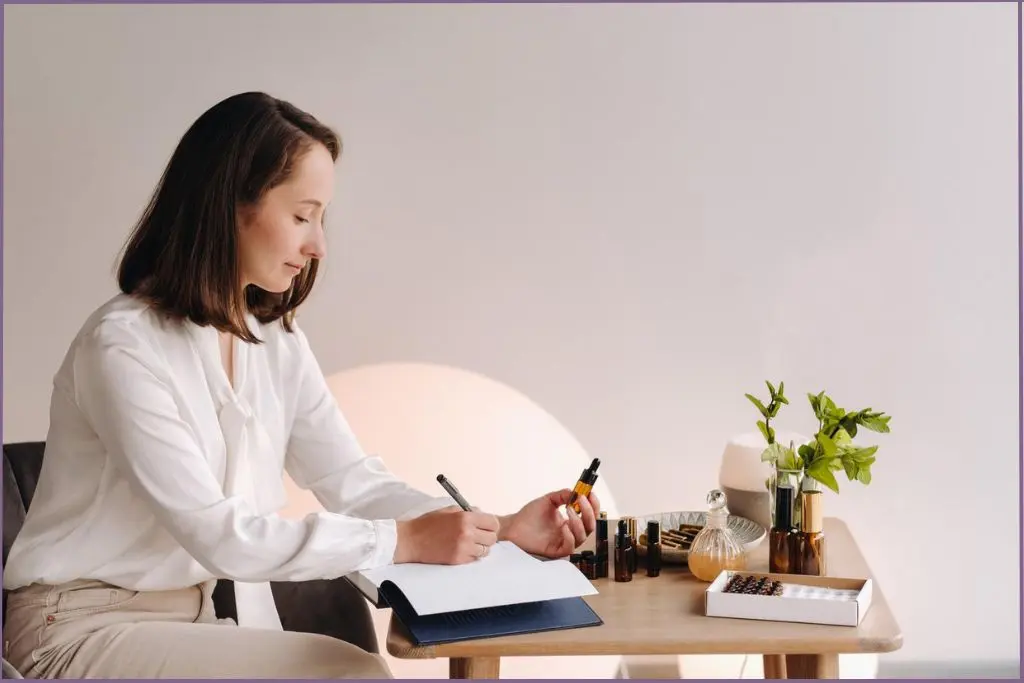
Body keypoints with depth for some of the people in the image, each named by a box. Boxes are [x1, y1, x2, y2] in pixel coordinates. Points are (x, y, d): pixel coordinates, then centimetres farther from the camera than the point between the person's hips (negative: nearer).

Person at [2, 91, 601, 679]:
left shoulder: (277, 341, 4)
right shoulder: (124, 346, -20)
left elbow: (353, 480, -1)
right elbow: (215, 532, -24)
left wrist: (505, 530, -12)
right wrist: (406, 541, -24)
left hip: (205, 612, 7)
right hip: (87, 628, -7)